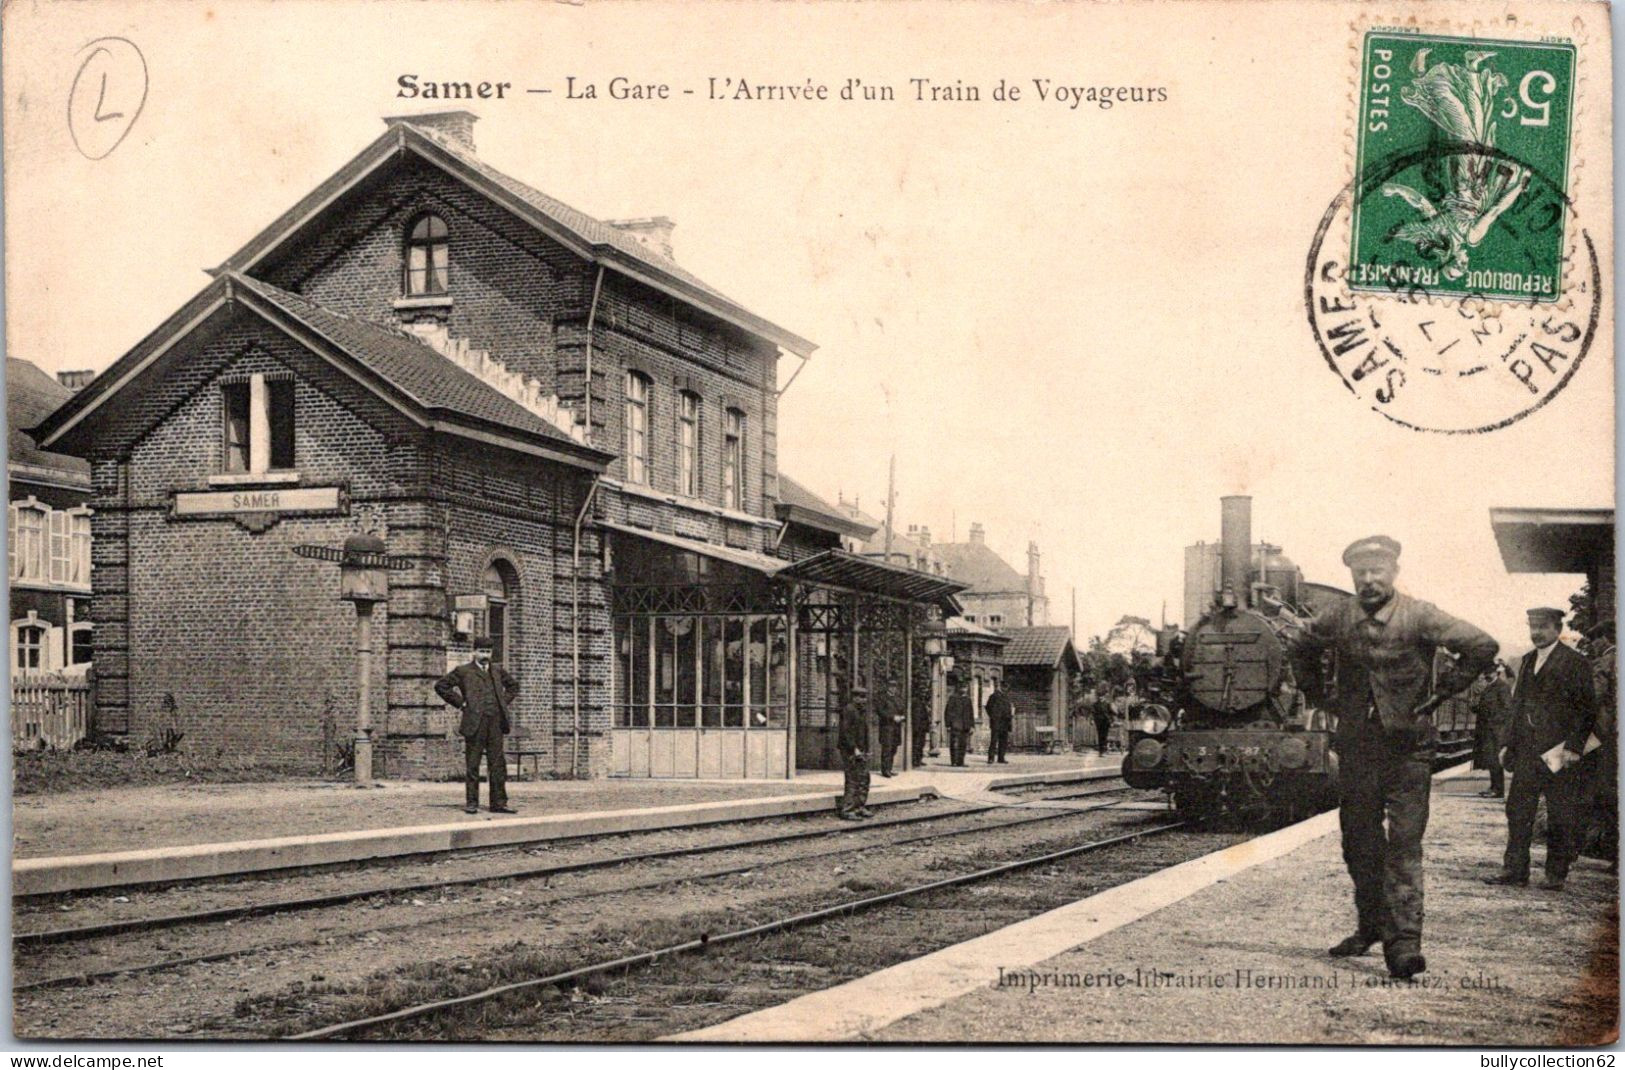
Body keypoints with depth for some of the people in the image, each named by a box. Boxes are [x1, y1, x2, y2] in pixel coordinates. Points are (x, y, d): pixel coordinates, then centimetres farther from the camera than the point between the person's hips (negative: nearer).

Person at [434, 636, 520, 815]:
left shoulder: (498, 671, 16)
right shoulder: (463, 671, 3)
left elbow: (513, 685, 31)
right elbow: (441, 685, 3)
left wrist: (505, 701, 14)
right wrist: (460, 702, -2)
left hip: (496, 723, 4)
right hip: (475, 723, -4)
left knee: (498, 765, 3)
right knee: (472, 765, 0)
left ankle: (499, 803, 7)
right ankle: (471, 803, 6)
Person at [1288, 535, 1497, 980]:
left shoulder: (1420, 616, -9)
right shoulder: (1337, 617, 2)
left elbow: (1482, 647, -10)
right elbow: (1303, 648, 22)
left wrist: (1441, 693, -8)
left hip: (1407, 748, -4)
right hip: (1355, 750, 4)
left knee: (1404, 844, -8)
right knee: (1359, 845, 11)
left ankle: (1404, 942, -7)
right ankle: (1371, 927, 28)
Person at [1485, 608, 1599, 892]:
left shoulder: (1575, 663, -5)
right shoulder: (1527, 661, 15)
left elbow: (1587, 709, -7)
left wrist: (1574, 747, -13)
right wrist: (1512, 746, 13)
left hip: (1558, 752, -6)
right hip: (1527, 752, 6)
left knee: (1560, 816, 2)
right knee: (1518, 810, 4)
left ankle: (1556, 874, 10)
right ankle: (1514, 869, 10)